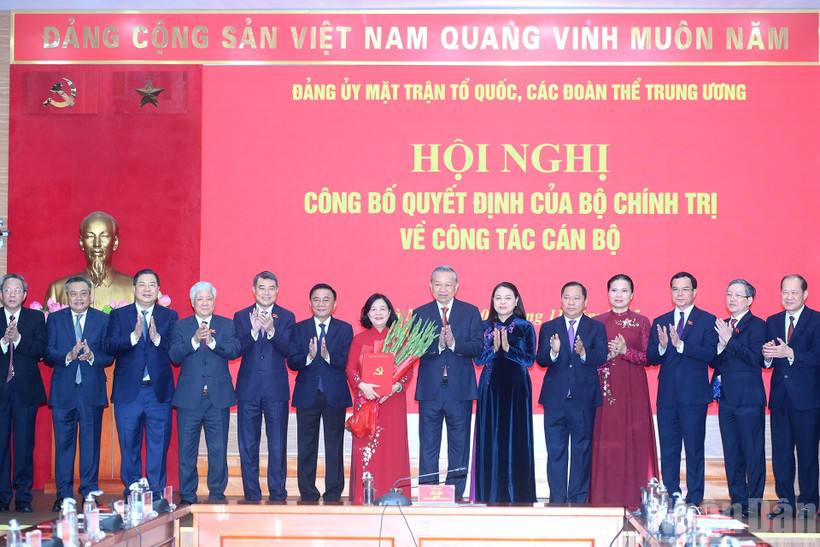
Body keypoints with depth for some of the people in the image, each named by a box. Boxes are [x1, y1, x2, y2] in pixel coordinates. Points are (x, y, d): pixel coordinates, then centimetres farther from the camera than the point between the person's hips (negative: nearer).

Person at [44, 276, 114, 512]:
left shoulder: (103, 320, 6)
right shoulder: (54, 319, 7)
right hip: (63, 392, 1)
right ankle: (63, 495, 11)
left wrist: (91, 356, -18)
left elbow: (109, 356, 1)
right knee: (63, 444, 4)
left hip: (92, 390, 0)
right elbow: (48, 355, 0)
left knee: (91, 443, 3)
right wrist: (68, 356, -18)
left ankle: (89, 494, 11)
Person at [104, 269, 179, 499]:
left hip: (159, 391, 0)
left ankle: (156, 494, 9)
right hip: (128, 391, 0)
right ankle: (131, 494, 16)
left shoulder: (170, 316, 8)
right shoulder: (118, 315, 7)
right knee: (129, 445, 6)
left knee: (158, 445, 2)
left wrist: (157, 338, -21)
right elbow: (109, 346, -8)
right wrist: (133, 336, -22)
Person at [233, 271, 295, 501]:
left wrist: (271, 330, -24)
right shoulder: (241, 316, 7)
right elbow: (236, 351, -5)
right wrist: (253, 331, -21)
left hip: (276, 389, -1)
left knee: (278, 446, 0)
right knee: (247, 446, 5)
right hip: (248, 389, 1)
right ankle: (251, 495, 14)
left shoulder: (286, 317, 5)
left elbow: (287, 351, -8)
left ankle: (277, 494, 9)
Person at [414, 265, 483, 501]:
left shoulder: (470, 312, 5)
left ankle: (456, 495, 13)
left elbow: (478, 347, -5)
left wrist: (454, 344, -21)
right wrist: (437, 345, -22)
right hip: (430, 389, 0)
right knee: (428, 444, 4)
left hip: (460, 388, 0)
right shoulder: (420, 314, 7)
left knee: (459, 444, 5)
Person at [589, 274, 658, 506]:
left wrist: (625, 351, -14)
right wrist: (608, 355, -11)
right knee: (605, 440, -2)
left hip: (633, 388, -1)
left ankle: (632, 498, 2)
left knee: (633, 439, -3)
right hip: (605, 388, 1)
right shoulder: (598, 322, 8)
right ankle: (605, 498, 3)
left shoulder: (642, 322, 6)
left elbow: (648, 358, 0)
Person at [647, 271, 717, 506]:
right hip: (667, 396, 4)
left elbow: (710, 354, -13)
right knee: (668, 450, 7)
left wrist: (680, 344, -23)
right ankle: (670, 498, 15)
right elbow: (651, 358, 6)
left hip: (694, 396, -4)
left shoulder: (707, 321, 1)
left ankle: (694, 500, 7)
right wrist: (661, 346, -15)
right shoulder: (660, 322, 13)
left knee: (694, 450, 0)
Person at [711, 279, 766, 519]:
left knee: (753, 451, -1)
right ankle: (738, 500, 17)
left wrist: (729, 340, -19)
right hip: (726, 398, 7)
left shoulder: (757, 325, -6)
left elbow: (754, 358, -18)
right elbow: (714, 362, 15)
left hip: (748, 398, -7)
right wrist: (720, 345, -5)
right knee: (731, 453, 10)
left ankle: (754, 501, 6)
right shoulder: (722, 326, 15)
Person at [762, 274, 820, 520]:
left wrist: (790, 353, -26)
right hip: (780, 396, 5)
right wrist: (768, 356, -13)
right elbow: (767, 361, 10)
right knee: (780, 451, 7)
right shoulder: (772, 322, 13)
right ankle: (785, 501, 16)